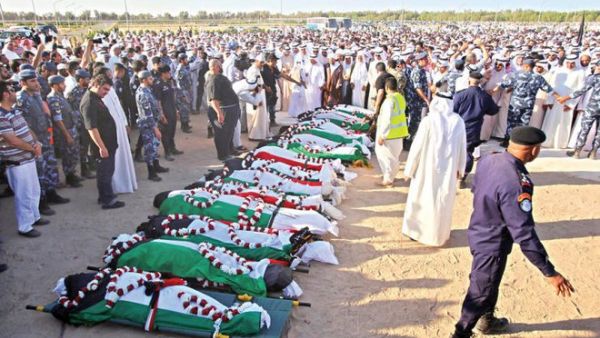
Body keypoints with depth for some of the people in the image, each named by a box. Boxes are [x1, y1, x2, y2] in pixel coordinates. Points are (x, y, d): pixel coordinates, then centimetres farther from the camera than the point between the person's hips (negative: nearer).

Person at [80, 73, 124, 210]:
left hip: (108, 143, 10)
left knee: (108, 171, 18)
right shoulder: (89, 102, -20)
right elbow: (91, 128, -25)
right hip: (103, 145, -10)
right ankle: (108, 200, 9)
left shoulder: (96, 98, 12)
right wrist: (101, 147, -26)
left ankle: (104, 196, 30)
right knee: (105, 172, 0)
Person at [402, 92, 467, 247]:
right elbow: (462, 147, 4)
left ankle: (415, 230, 26)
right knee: (443, 202, 17)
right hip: (449, 170, 3)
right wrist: (460, 168, 18)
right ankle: (439, 234, 30)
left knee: (421, 199, 14)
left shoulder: (428, 121, -17)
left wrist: (409, 170, -2)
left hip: (427, 169, -3)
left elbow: (417, 147, -13)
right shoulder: (459, 121, -6)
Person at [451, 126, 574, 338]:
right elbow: (524, 233, -32)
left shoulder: (488, 160, -9)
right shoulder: (515, 182, -34)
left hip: (478, 234, 9)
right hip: (492, 245, -9)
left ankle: (487, 321, 54)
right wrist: (549, 272, -24)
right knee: (481, 293, 12)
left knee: (489, 284, 30)